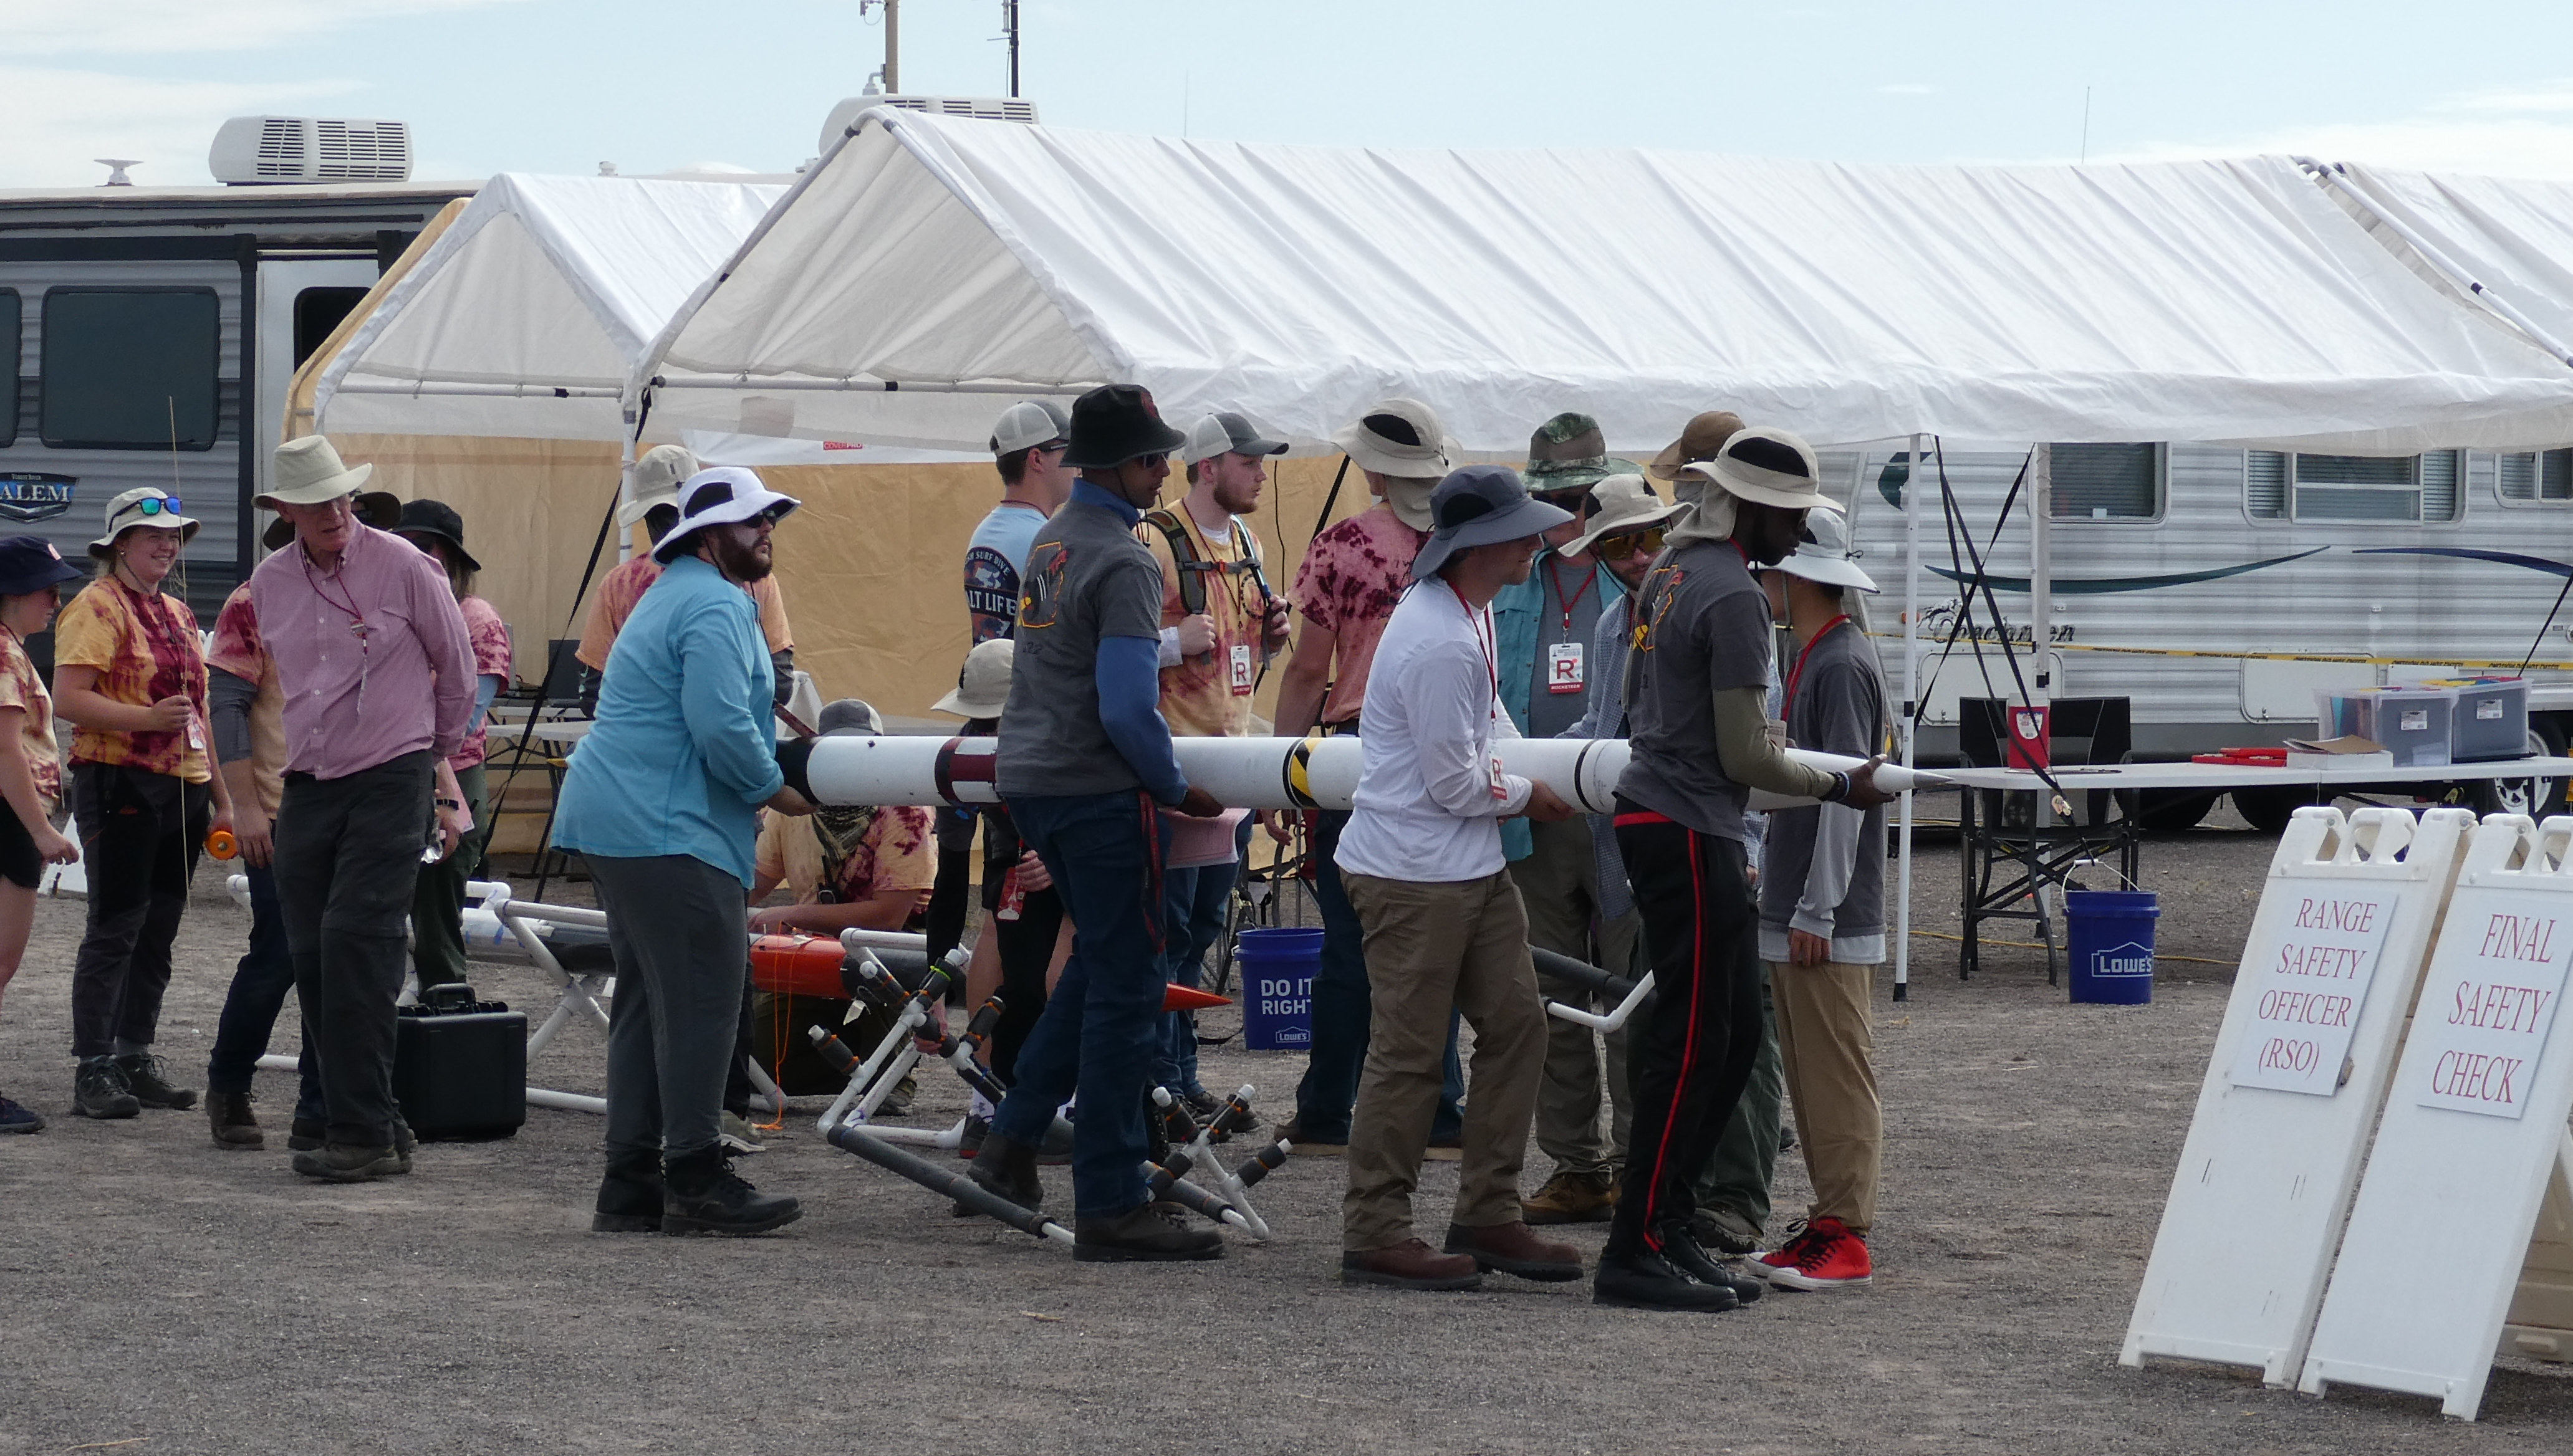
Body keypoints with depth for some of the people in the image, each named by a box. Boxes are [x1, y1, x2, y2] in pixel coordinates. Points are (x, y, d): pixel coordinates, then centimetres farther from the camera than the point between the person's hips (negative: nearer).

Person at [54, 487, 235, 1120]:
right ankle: (94, 1072, -7)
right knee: (116, 930, -8)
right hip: (119, 784, -8)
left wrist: (220, 796, 23)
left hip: (182, 790, 8)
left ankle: (136, 1059, 14)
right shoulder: (96, 606, -5)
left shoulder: (177, 613, 20)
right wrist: (148, 718, -23)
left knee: (158, 931, 8)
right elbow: (69, 698, -15)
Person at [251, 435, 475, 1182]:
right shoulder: (269, 583, 8)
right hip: (308, 787, 6)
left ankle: (361, 1133, -15)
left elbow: (458, 672, 6)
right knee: (312, 955, 2)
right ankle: (377, 1128, 10)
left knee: (354, 943, -16)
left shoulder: (401, 567, -6)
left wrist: (433, 754, 16)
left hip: (392, 783, -6)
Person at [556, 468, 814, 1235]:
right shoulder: (714, 606, -13)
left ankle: (631, 1184, 13)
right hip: (668, 829, -11)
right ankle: (695, 1178, -11)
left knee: (649, 1001, 12)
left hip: (614, 822, 11)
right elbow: (721, 726, -22)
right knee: (702, 999, -10)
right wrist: (775, 790, -8)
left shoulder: (676, 597, 23)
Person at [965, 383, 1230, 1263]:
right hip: (1099, 792, -9)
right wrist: (1176, 788, -9)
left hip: (1029, 782, 9)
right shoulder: (1124, 563, -17)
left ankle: (1015, 1139, 20)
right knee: (1124, 985, -5)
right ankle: (1111, 1206, -4)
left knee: (1099, 960, 23)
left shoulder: (1049, 543, 12)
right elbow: (1126, 707, -23)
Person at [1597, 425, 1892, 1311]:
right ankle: (1636, 1254, -6)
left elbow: (1635, 701, 26)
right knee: (1693, 1044, -7)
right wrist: (1838, 788, -4)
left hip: (1651, 804, 10)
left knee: (1733, 1035, 13)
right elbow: (1745, 756, -16)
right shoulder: (1734, 597, -16)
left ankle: (1666, 1221, 16)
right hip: (1690, 831, -10)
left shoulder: (1672, 572, 14)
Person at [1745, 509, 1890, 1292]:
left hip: (1829, 924, -10)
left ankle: (1846, 1238, -5)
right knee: (1809, 1078, 12)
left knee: (1838, 1078, -7)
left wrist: (1817, 911, -20)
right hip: (1793, 913, 10)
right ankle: (1826, 1224, 16)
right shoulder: (1812, 657, 15)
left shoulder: (1844, 664, -15)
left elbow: (1844, 791, -19)